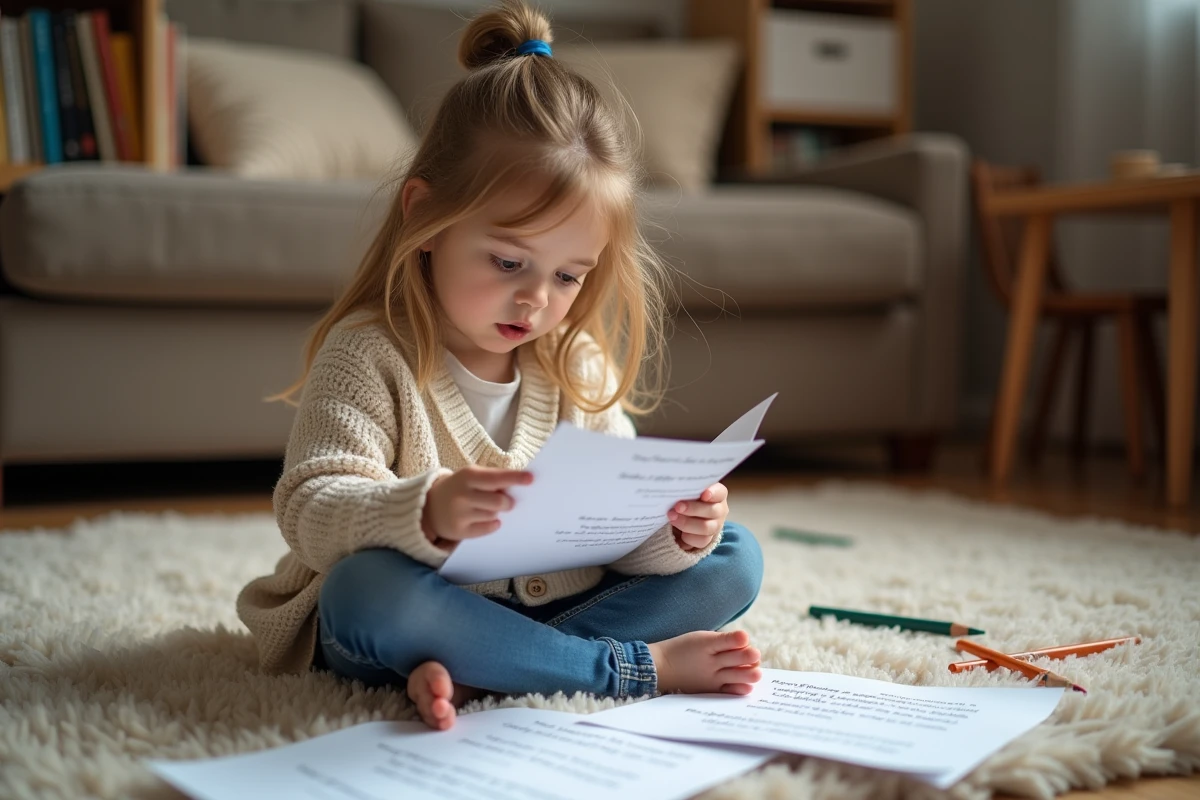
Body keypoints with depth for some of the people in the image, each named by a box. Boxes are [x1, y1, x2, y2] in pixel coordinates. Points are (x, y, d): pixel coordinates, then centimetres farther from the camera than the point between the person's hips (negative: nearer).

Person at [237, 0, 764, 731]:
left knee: (734, 558, -6)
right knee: (367, 590, -38)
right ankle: (638, 666, -26)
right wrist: (425, 512, -42)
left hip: (551, 606, 5)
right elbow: (309, 510, -22)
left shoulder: (579, 368, 2)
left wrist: (674, 531, -22)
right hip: (419, 609, -5)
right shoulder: (368, 356, -12)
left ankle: (475, 673, -26)